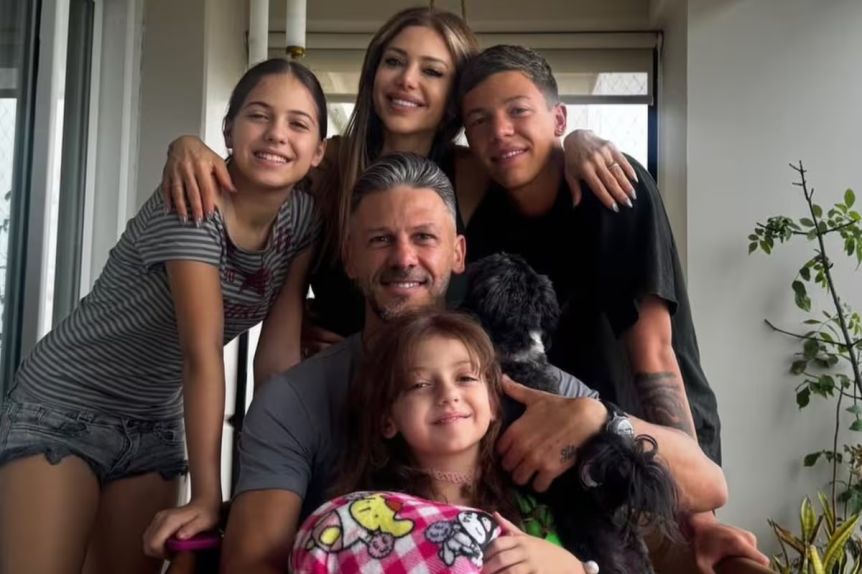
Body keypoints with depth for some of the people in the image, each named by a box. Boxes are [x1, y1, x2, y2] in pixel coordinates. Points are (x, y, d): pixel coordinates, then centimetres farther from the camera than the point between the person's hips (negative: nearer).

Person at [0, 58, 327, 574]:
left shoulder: (305, 217, -7)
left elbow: (283, 344, -7)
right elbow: (203, 350, -29)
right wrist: (208, 492, -30)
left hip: (156, 423, 6)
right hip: (63, 406, -5)